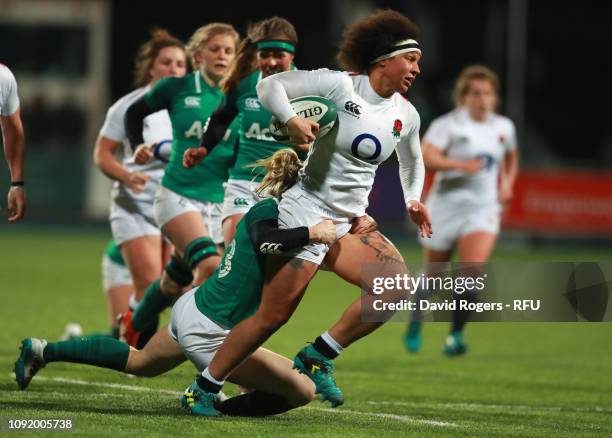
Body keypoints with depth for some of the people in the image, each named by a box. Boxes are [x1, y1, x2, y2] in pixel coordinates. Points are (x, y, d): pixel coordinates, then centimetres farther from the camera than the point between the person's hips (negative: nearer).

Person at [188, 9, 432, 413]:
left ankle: (319, 357, -5)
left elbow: (412, 161, 28)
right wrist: (291, 118, -29)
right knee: (274, 315, -9)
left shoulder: (406, 115, 7)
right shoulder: (339, 85, -12)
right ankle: (204, 388, 7)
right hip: (308, 210, -6)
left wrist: (413, 199, 12)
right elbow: (269, 85, -12)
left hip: (353, 222, 6)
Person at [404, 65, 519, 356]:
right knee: (433, 275, 9)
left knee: (473, 270, -19)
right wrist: (461, 165, -33)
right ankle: (415, 326, 34)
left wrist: (507, 184, 11)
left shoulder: (504, 127, 8)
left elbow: (511, 158, 28)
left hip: (484, 209, 2)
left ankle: (455, 335, -11)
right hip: (447, 206, -2)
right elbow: (426, 157, -22)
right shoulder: (447, 124, -8)